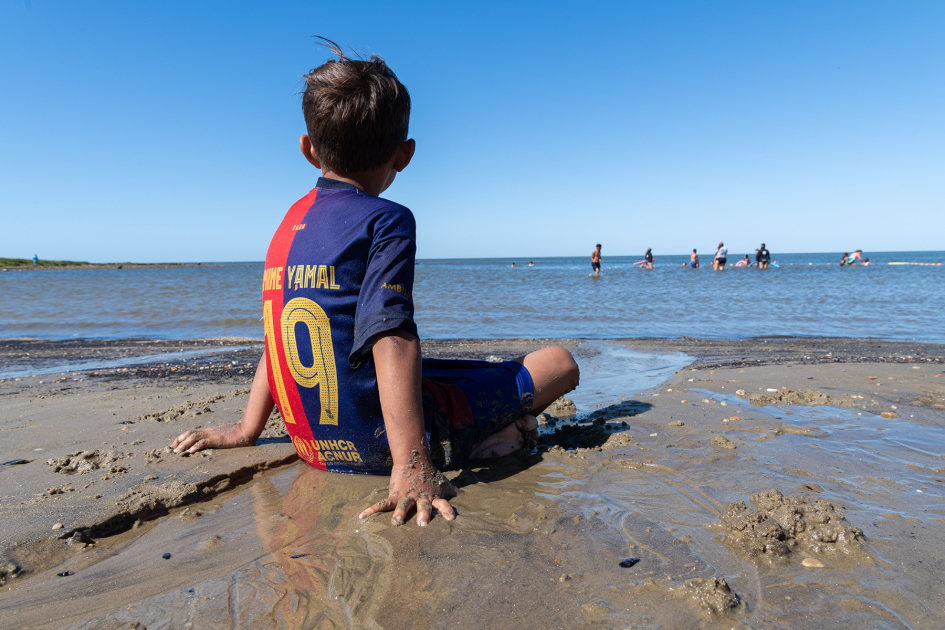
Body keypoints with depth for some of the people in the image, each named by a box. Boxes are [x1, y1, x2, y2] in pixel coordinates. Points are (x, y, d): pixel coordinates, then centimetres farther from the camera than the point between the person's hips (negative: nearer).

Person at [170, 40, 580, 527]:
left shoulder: (292, 221, 11)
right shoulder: (387, 220, -12)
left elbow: (283, 333, 15)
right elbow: (391, 340, -24)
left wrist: (247, 430, 21)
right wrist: (412, 469, -26)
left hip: (316, 447, 8)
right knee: (559, 362, 2)